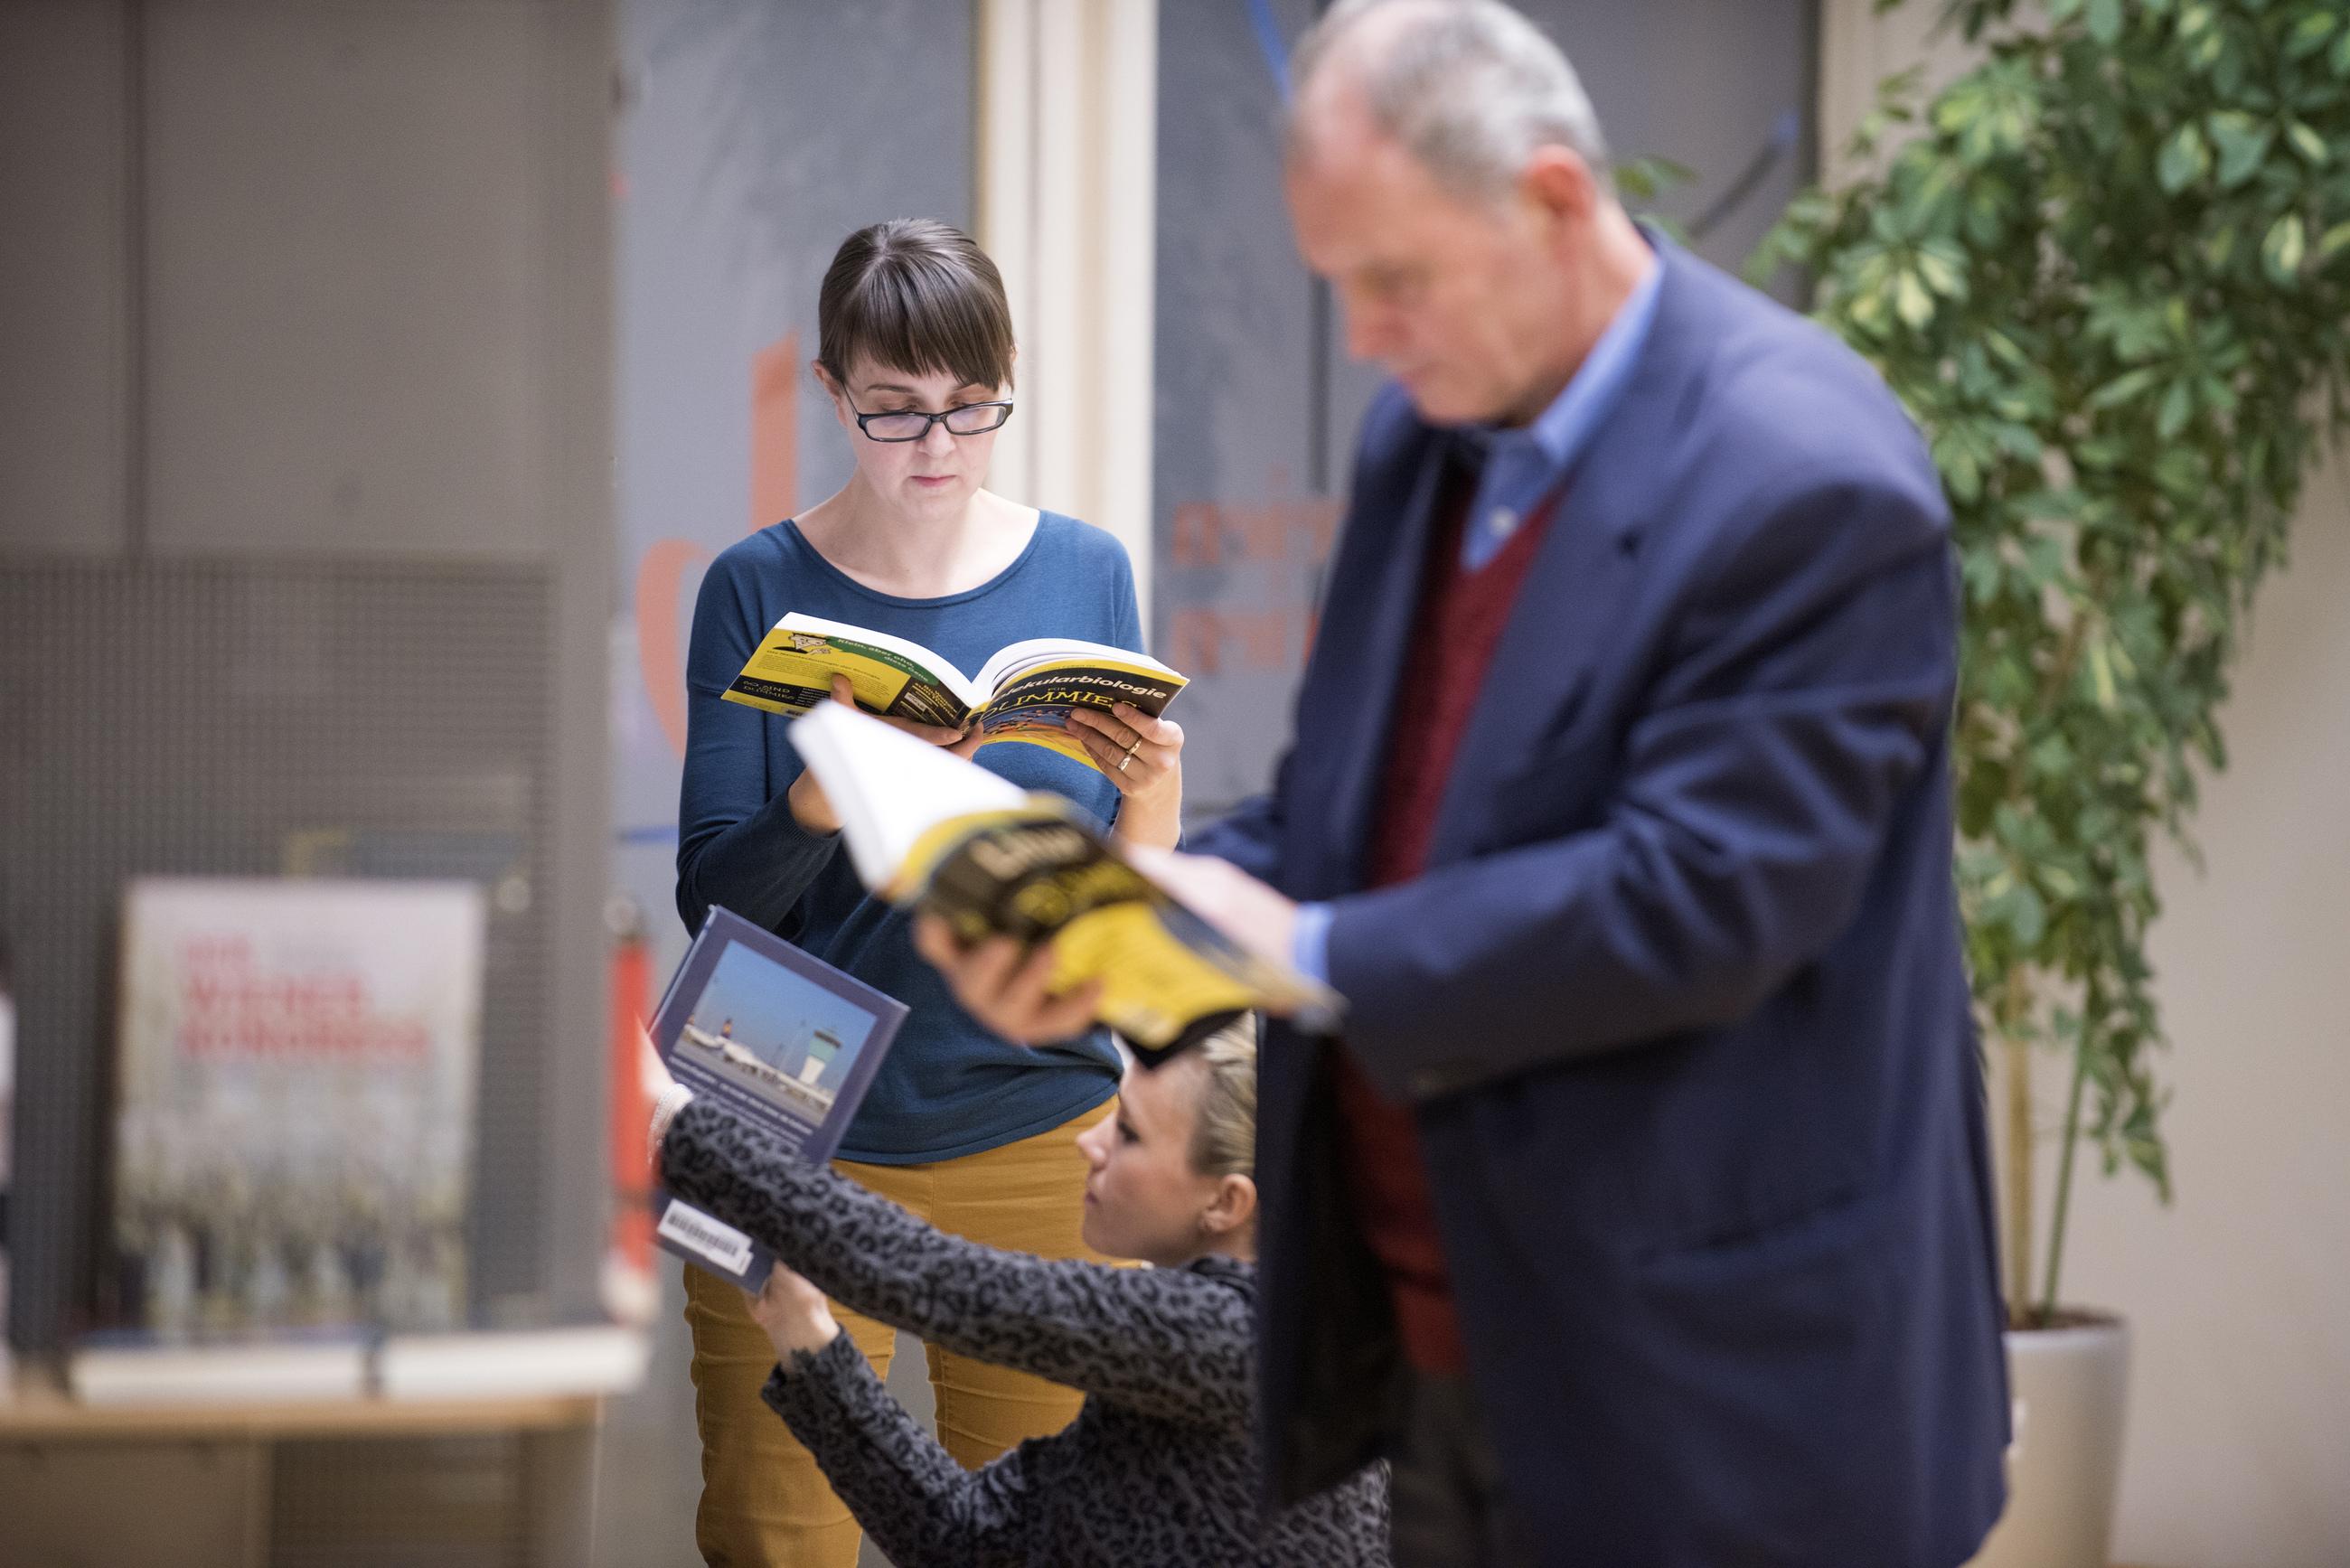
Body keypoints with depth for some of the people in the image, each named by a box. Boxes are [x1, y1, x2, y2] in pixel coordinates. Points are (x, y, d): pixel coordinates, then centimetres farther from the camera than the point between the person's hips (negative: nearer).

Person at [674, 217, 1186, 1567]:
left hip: (1039, 1142, 1)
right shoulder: (761, 589, -1)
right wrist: (832, 793, -25)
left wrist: (1153, 792, -18)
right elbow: (714, 897, -6)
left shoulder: (1087, 572, 3)